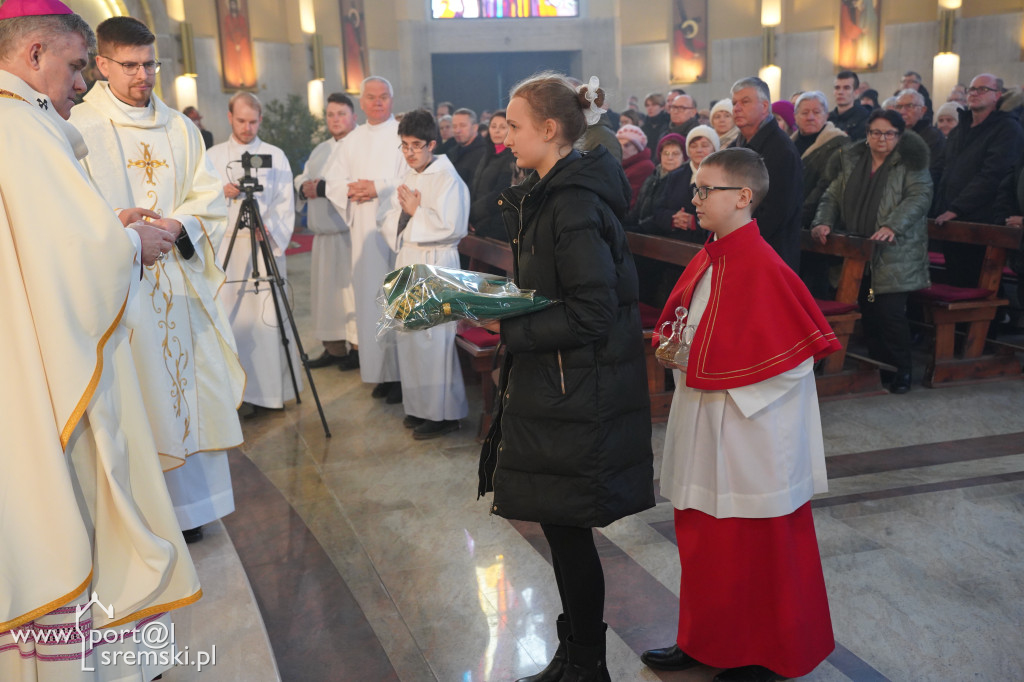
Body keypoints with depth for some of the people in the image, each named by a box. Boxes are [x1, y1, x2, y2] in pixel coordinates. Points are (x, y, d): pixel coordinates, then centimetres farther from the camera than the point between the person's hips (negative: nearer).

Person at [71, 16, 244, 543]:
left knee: (184, 389, 7)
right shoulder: (78, 127, -1)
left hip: (179, 283, 4)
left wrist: (178, 226, -9)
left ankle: (185, 507, 20)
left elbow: (210, 199, 10)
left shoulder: (179, 129, 14)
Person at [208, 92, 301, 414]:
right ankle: (242, 390, 1)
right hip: (227, 248, 1)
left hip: (267, 246, -1)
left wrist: (273, 233, -12)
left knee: (268, 317, -5)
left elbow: (286, 204, 5)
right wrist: (221, 192, -10)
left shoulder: (276, 156, 11)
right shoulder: (214, 155, 13)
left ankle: (273, 389, 1)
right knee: (234, 318, -5)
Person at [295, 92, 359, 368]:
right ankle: (334, 348, 18)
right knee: (326, 288, 9)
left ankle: (360, 348, 3)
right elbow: (302, 179, 22)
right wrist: (304, 187, -2)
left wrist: (322, 187, -17)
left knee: (352, 288, -6)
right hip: (324, 232, 8)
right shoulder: (320, 149, 22)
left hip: (351, 232, -8)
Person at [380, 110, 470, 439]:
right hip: (408, 261, 8)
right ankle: (419, 406, 24)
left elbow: (451, 226, -19)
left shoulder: (447, 178, -10)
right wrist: (403, 211, -7)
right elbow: (387, 218, 14)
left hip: (436, 265, -8)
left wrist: (415, 211, -9)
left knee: (433, 338, -9)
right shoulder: (407, 177, 15)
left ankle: (443, 412, 2)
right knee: (408, 335, 12)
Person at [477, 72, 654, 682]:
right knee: (563, 527, 18)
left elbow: (592, 313, -23)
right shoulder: (552, 193, 11)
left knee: (566, 527, 4)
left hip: (578, 395, -10)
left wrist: (507, 330, -19)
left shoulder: (573, 204, -20)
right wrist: (499, 301, 7)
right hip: (560, 385, 10)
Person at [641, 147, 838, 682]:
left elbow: (797, 354, -19)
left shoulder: (763, 268, -19)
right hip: (703, 427, 9)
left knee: (752, 548, 7)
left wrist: (710, 370, -17)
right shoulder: (707, 260, 7)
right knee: (703, 538, 18)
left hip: (748, 436, -8)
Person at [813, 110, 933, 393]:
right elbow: (833, 196, 13)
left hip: (894, 256, -4)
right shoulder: (852, 161, 14)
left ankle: (901, 372, 9)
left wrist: (892, 226, -26)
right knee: (868, 313, 8)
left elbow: (920, 196, -12)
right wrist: (823, 222, -6)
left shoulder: (911, 164, 0)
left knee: (890, 313, -7)